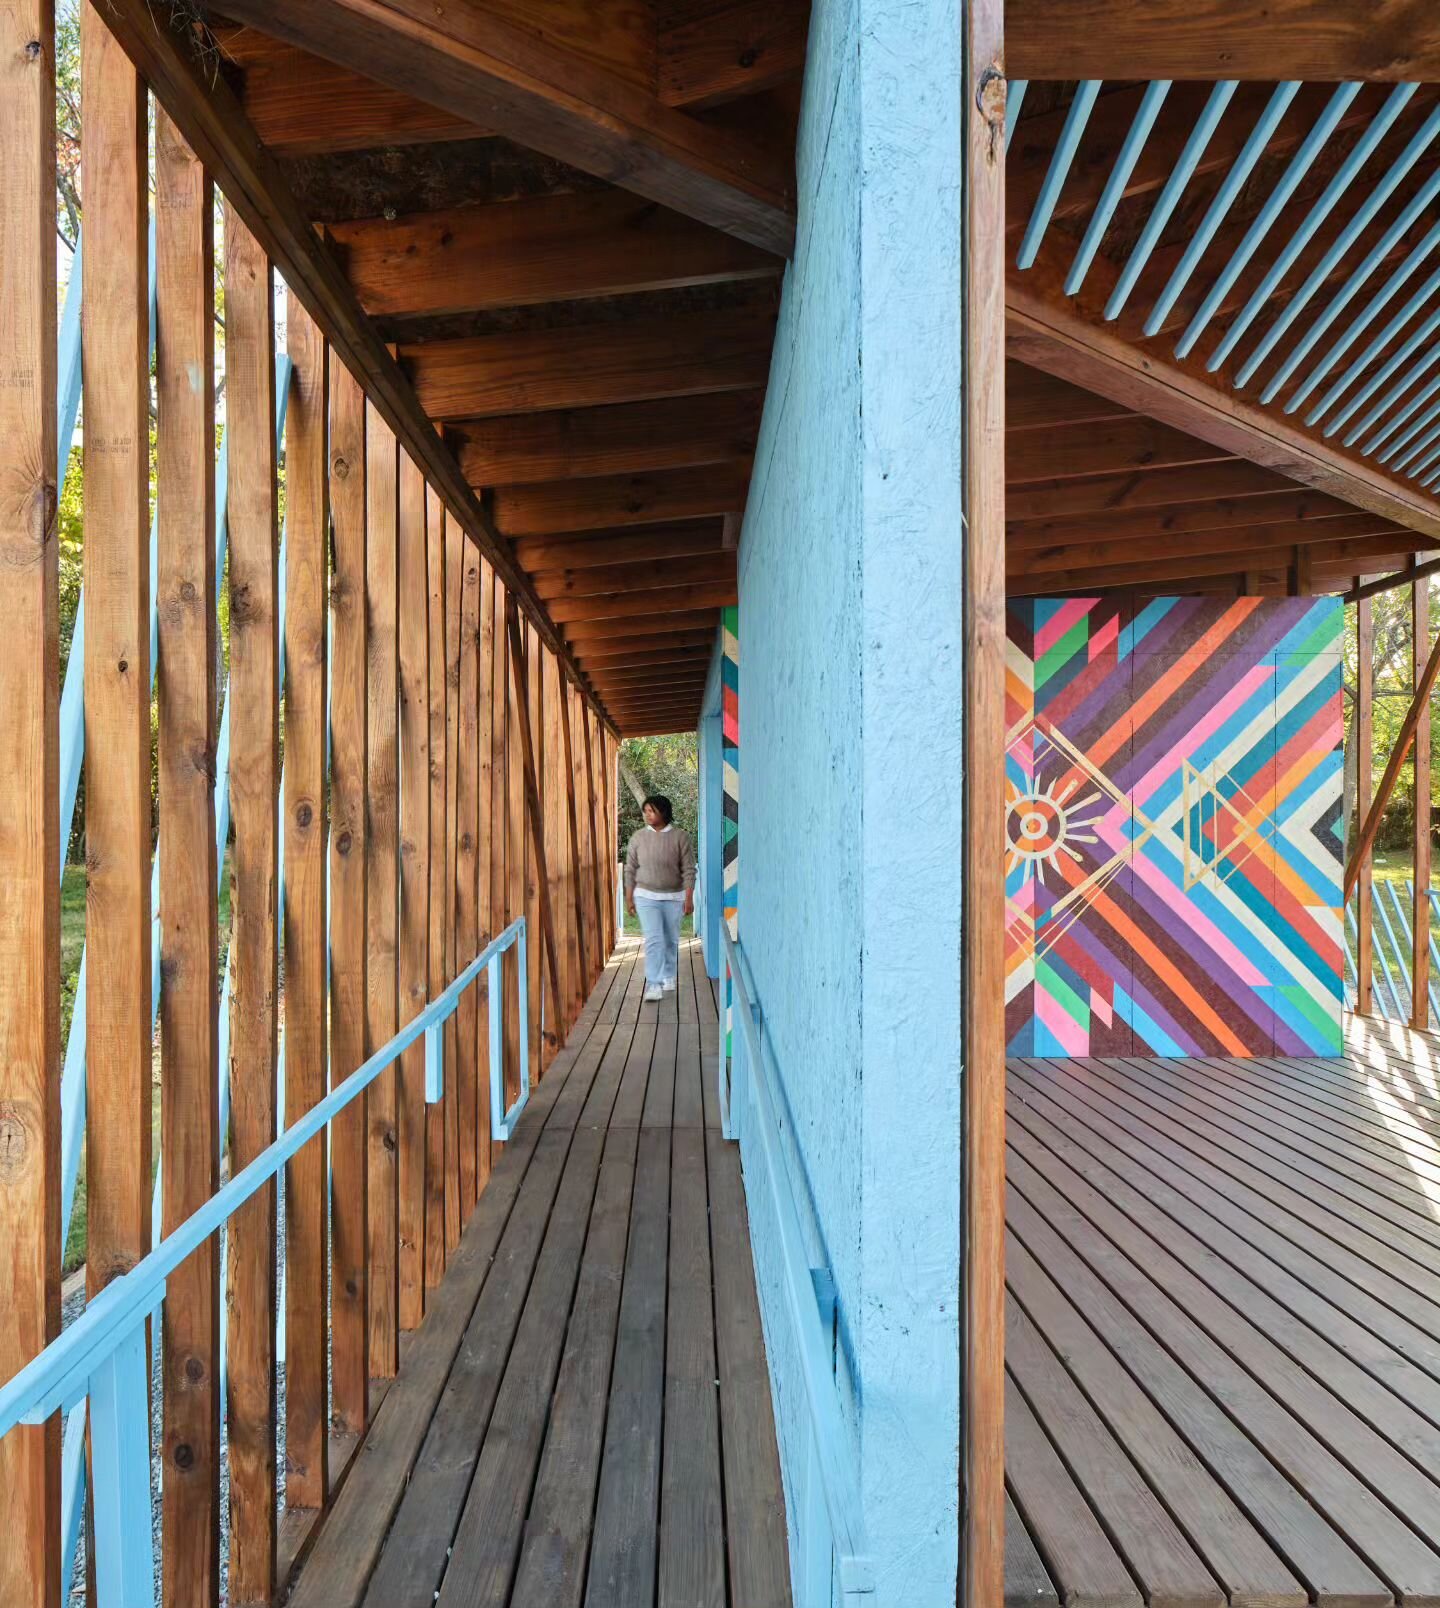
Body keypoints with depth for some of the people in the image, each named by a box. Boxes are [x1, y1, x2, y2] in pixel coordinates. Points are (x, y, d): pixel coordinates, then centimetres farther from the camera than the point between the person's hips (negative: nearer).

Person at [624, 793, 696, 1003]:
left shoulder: (680, 838, -7)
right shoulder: (638, 837, -1)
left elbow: (688, 870, -6)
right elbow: (630, 869, 4)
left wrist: (689, 898, -11)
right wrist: (629, 898, 2)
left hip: (673, 897, 0)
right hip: (646, 897, 0)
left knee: (671, 940, 12)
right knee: (653, 940, -10)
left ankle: (668, 977, 32)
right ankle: (653, 985, -9)